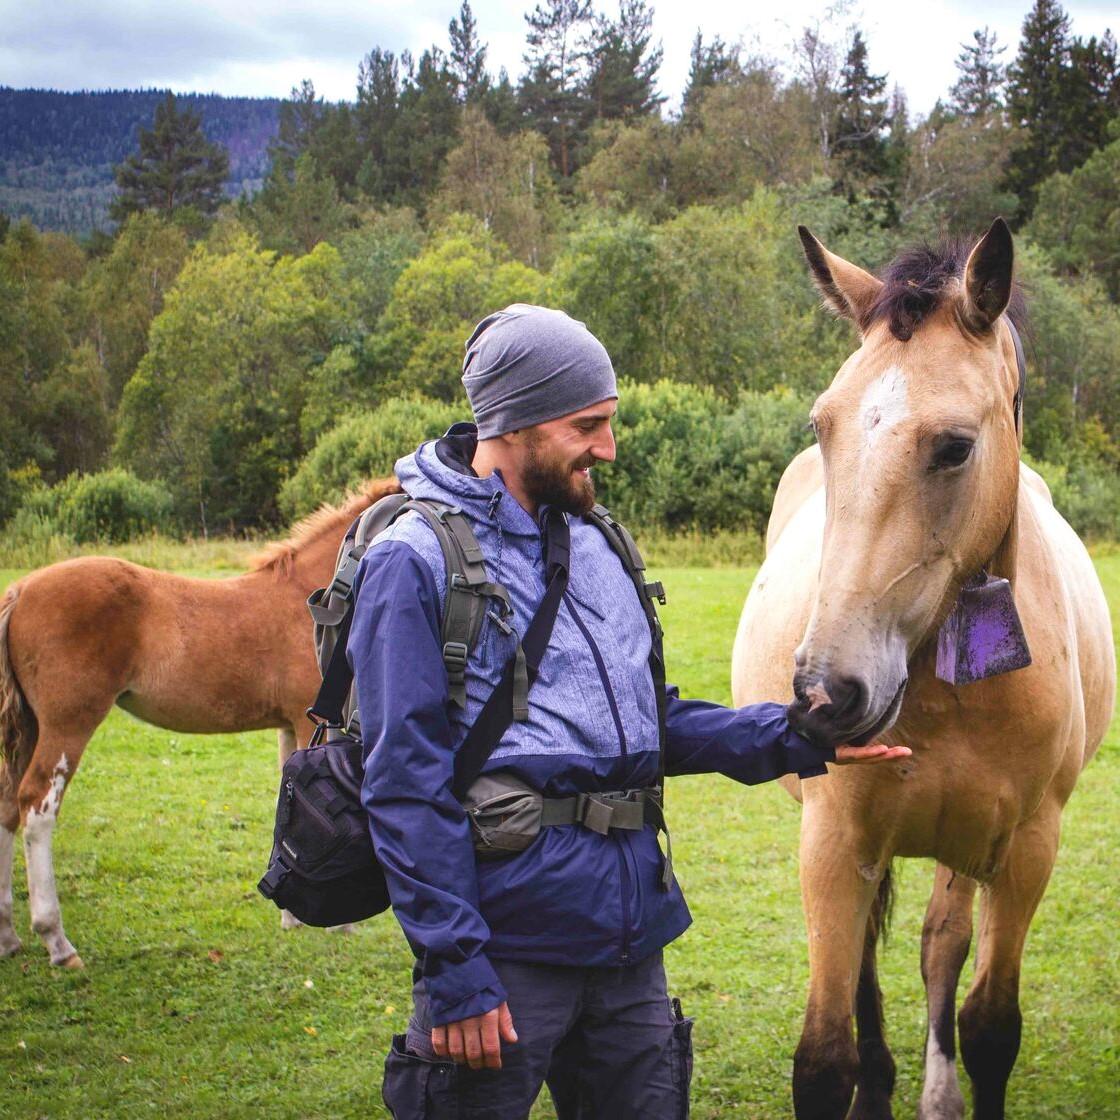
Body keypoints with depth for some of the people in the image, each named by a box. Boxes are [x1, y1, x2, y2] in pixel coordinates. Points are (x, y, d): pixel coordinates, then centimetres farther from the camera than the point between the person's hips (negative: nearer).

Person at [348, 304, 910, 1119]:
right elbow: (408, 788, -14)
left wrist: (794, 741, 7)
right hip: (509, 951, -7)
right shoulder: (416, 561, -11)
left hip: (629, 939, 7)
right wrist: (455, 974, -17)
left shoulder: (594, 545, 13)